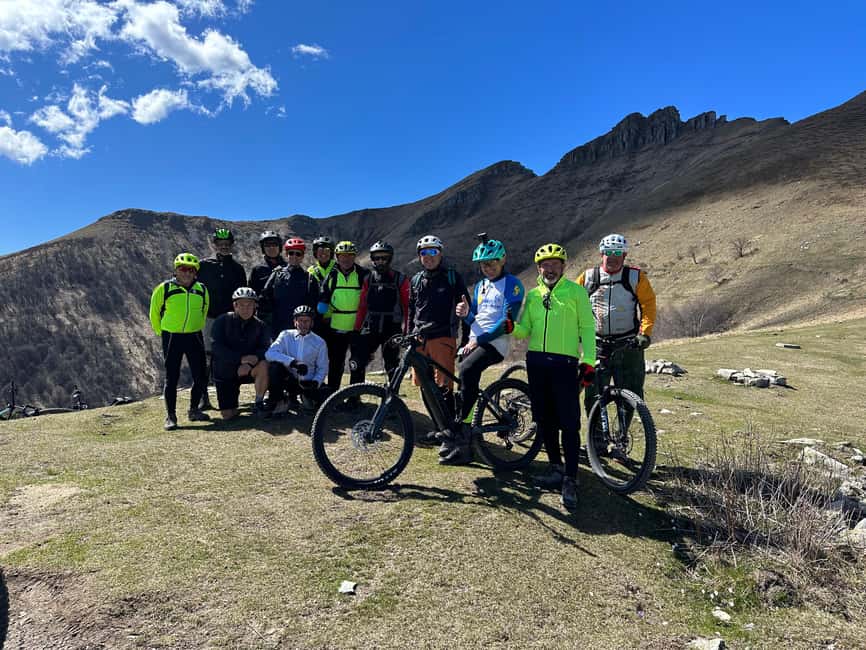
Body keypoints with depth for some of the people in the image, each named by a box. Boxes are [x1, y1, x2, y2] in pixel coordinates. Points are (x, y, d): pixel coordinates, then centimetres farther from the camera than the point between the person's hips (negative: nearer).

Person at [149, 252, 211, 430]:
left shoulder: (202, 290, 4)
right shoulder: (164, 288, -5)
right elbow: (154, 312, 6)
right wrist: (161, 332, 10)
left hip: (194, 337, 3)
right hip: (172, 338, -3)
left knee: (201, 377, 3)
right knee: (172, 377, 0)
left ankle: (194, 410, 23)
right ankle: (171, 416, 11)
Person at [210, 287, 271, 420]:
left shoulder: (260, 325, -2)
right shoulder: (223, 321, -7)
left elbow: (265, 348, -12)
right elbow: (216, 346, -16)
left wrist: (251, 361, -32)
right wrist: (241, 358, -28)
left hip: (247, 370, 1)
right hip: (224, 372, -1)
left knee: (263, 365, -33)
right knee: (227, 415, -8)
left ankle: (259, 403, -13)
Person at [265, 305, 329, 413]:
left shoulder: (319, 342, 0)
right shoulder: (286, 335, -2)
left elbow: (322, 368, 4)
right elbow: (269, 353, -18)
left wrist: (316, 382, -17)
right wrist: (292, 362, -30)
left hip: (307, 383, 1)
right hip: (289, 379, -1)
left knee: (325, 400, -23)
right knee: (274, 365, -28)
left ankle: (305, 395, 12)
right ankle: (276, 401, -9)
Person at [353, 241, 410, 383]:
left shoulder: (400, 279, 0)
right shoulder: (368, 279, 9)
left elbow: (407, 307, -1)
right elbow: (362, 307, 10)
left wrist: (406, 331, -6)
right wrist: (356, 330, 6)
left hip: (392, 329, -2)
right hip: (370, 329, 2)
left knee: (392, 368, 5)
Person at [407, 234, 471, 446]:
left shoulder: (452, 277, 2)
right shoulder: (415, 280, 15)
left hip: (443, 338, -5)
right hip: (419, 339, 5)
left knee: (443, 386, -9)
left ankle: (451, 431, -1)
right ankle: (439, 427, 21)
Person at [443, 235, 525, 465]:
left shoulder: (512, 284, -3)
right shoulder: (480, 286, 21)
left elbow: (507, 322, -13)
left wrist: (479, 339, -18)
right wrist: (466, 313, 0)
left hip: (494, 343, -8)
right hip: (474, 342, 8)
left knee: (467, 370, -31)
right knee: (465, 381, 1)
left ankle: (460, 432, -24)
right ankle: (465, 446, 11)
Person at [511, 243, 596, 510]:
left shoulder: (576, 291, 3)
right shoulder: (532, 295, 14)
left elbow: (587, 327, 0)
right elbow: (525, 330, 12)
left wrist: (588, 362, -9)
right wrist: (512, 327, -11)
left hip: (565, 363, -4)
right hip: (536, 361, 5)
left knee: (569, 423, -6)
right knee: (544, 419, 10)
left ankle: (570, 480, 0)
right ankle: (556, 468, 25)